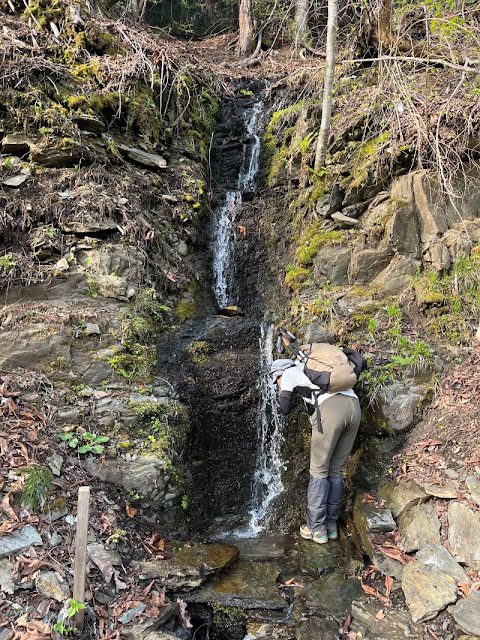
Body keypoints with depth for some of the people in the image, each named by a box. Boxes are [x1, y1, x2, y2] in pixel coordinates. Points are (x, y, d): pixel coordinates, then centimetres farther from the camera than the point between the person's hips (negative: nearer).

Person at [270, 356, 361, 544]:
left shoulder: (288, 374, 16)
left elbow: (285, 409, 9)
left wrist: (283, 394, 30)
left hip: (331, 408, -7)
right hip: (354, 406, 7)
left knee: (319, 471, 4)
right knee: (336, 470, 15)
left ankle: (316, 528, 9)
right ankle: (331, 525, 22)